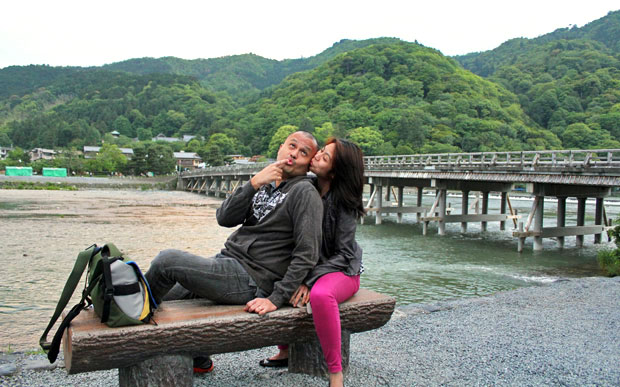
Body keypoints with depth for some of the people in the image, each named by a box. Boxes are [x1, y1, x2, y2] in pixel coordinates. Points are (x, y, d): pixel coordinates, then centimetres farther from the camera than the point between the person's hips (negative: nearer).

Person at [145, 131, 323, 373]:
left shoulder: (304, 192, -8)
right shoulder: (265, 185, 14)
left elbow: (307, 254, -15)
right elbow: (224, 218, 1)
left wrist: (276, 299, -19)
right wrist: (254, 183, -12)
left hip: (250, 280, -8)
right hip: (227, 261, 8)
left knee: (167, 260, -17)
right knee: (162, 298, 14)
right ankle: (198, 360, 32)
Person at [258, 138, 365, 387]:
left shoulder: (343, 203, -17)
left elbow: (343, 254, -17)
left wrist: (309, 281, -26)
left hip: (341, 271, -6)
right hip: (308, 266, 6)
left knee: (320, 295, -38)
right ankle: (285, 350, 11)